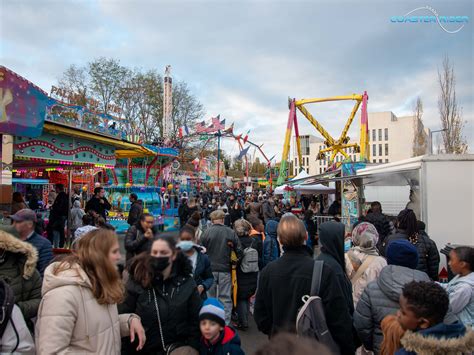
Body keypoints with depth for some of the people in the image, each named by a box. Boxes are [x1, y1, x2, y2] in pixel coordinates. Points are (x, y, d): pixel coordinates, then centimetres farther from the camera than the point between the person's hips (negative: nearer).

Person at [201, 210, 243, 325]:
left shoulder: (207, 232, -8)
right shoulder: (231, 232, -5)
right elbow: (239, 251, -2)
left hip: (210, 269, 0)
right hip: (225, 269, 0)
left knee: (210, 297, 13)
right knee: (225, 298, 10)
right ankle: (226, 323, 12)